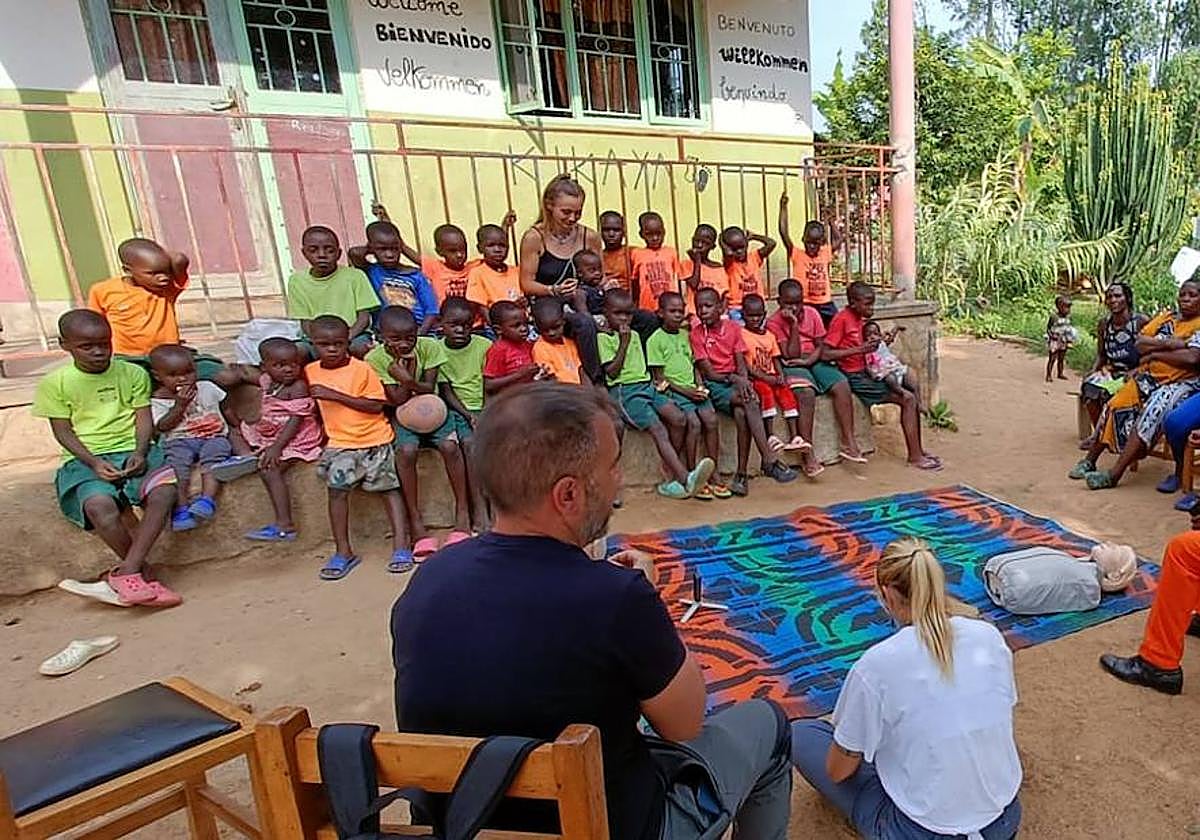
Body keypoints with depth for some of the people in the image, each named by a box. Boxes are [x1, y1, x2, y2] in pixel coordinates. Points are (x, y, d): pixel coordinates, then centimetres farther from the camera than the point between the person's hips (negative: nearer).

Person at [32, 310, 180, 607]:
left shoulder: (133, 374, 9)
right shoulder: (55, 383, 6)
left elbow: (143, 419, 6)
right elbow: (63, 431, 3)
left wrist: (140, 454, -13)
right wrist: (94, 463, -14)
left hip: (134, 451, 1)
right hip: (86, 459, -1)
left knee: (164, 492, -31)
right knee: (99, 506, -33)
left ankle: (126, 572, -26)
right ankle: (144, 574, -16)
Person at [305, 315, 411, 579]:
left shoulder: (361, 369, -9)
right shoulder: (310, 371, 5)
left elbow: (376, 406, -16)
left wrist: (336, 396, -20)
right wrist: (324, 427, 7)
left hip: (374, 439, -3)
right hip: (339, 443, 3)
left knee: (387, 487, 0)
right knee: (337, 489, -9)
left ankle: (401, 545, 5)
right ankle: (343, 551, 2)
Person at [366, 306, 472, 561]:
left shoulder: (429, 347, -8)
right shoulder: (375, 359, -12)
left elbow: (429, 389, -9)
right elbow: (399, 401, -15)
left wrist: (410, 381, -29)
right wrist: (406, 372, -26)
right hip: (402, 415, -1)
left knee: (449, 445, -27)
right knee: (406, 450, -31)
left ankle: (463, 513, -12)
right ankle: (416, 522, -17)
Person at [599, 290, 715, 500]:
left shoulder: (634, 335, 22)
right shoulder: (603, 338, 0)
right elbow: (612, 372, -9)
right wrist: (623, 343, -9)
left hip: (646, 386, 7)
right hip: (624, 390, -7)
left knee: (678, 418, -14)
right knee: (658, 429, -23)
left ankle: (671, 475, -8)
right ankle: (686, 479, -32)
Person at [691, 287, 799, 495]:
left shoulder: (733, 327, 9)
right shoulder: (696, 333, -1)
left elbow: (741, 363, 2)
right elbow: (708, 372, -6)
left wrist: (744, 381, -18)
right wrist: (733, 378, -21)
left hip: (736, 381, 3)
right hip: (714, 384, -2)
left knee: (741, 413, -30)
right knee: (750, 401, -31)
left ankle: (742, 473, -23)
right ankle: (770, 460, -32)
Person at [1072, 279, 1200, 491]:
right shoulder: (1164, 317, 13)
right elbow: (1140, 344, 3)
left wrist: (1154, 353, -11)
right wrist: (1166, 343, -14)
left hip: (1180, 383, -6)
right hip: (1148, 378, 6)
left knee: (1151, 414, -30)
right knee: (1115, 407, -9)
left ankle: (1114, 474, -32)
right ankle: (1090, 461, -1)